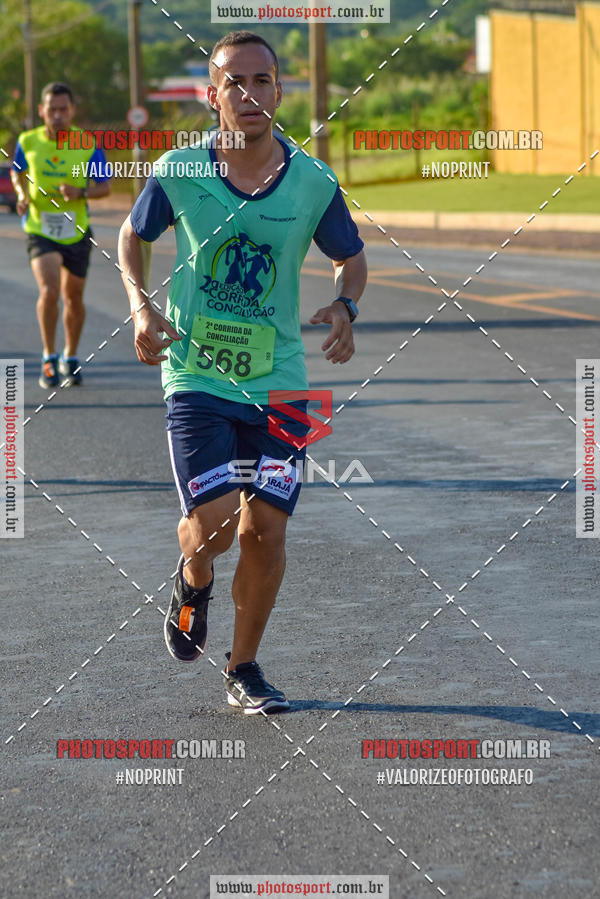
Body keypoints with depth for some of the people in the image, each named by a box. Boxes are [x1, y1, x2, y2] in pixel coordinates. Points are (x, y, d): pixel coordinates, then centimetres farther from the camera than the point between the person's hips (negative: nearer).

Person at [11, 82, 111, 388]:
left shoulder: (88, 145, -7)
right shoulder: (27, 142, -4)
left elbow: (104, 187, -1)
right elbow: (17, 173, 14)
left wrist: (81, 193, -21)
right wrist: (22, 195, -6)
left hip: (77, 232, 1)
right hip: (40, 229, -1)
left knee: (73, 297, 13)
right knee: (49, 289, -22)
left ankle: (70, 357, 36)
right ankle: (48, 357, -7)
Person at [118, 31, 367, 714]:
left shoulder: (313, 183, -4)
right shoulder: (177, 172, -6)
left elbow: (351, 259, 12)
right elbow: (131, 237, 12)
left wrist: (344, 307, -9)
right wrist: (140, 307, -4)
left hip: (278, 382, 1)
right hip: (195, 377, -1)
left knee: (266, 531, -2)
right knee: (211, 525, -14)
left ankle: (243, 669, 20)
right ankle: (193, 581, 26)